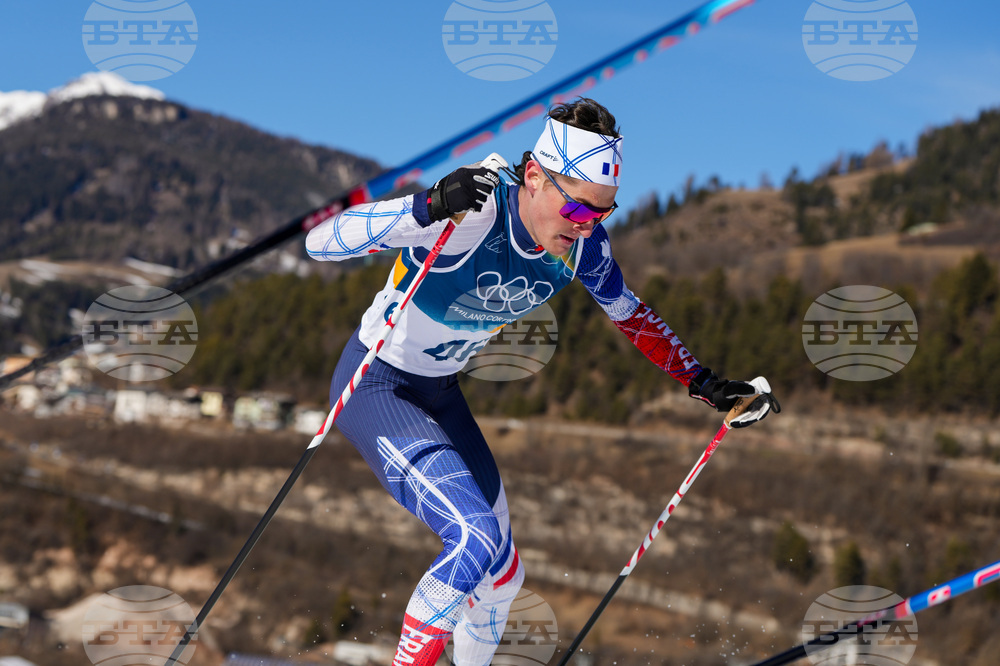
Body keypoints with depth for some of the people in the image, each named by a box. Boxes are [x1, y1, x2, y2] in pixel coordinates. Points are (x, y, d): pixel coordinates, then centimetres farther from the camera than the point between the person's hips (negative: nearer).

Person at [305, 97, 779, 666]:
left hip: (440, 393, 7)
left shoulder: (583, 242, -13)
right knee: (476, 539, -25)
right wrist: (428, 209, -50)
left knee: (502, 574, 12)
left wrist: (705, 384, 4)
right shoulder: (473, 214, -33)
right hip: (375, 388, -7)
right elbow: (320, 242, -36)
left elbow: (630, 314, 8)